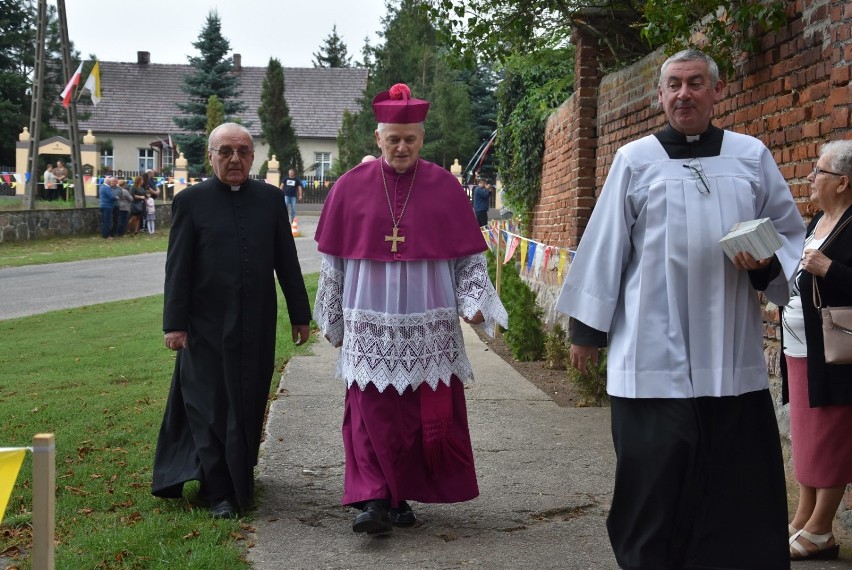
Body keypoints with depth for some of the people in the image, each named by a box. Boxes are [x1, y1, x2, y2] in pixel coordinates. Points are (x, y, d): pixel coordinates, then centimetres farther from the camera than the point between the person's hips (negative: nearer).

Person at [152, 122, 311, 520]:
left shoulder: (270, 199, 6)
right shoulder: (191, 201, -2)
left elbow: (286, 261, 9)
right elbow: (177, 267, -3)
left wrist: (300, 315, 9)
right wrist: (174, 323, -7)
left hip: (257, 325, 3)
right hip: (207, 326, -2)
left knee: (249, 406, 11)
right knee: (211, 408, 2)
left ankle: (241, 476, 30)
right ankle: (219, 492, 12)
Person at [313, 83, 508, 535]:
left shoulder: (445, 187, 2)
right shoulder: (351, 187, 2)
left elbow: (468, 255, 6)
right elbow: (332, 259, 8)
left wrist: (473, 303, -5)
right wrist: (333, 320, 10)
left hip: (429, 326, 1)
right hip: (369, 324, 0)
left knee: (427, 412, 4)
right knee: (371, 412, -5)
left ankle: (401, 495, 18)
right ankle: (374, 499, 0)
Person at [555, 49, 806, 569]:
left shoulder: (752, 157, 10)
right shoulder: (635, 160, 6)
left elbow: (791, 235, 15)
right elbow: (604, 246, 6)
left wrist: (766, 262, -8)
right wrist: (586, 329, 6)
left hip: (733, 354, 2)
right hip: (654, 350, -2)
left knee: (739, 484, 4)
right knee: (657, 483, 2)